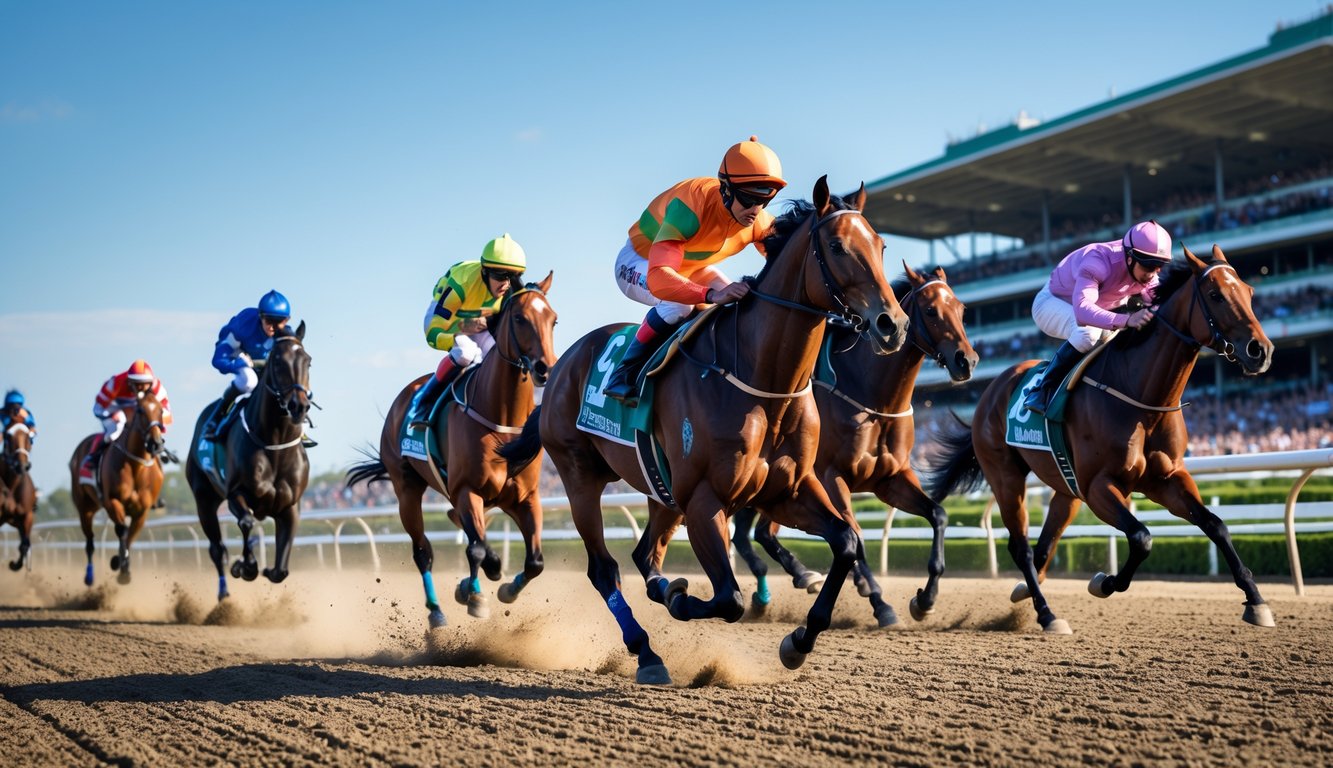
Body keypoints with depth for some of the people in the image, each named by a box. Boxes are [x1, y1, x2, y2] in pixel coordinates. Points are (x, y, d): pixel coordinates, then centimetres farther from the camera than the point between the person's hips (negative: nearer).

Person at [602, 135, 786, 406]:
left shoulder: (759, 221, -21)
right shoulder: (692, 205, -41)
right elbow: (658, 278, -51)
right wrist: (712, 295, -66)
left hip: (693, 267, 7)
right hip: (639, 261, -7)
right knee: (678, 303, -35)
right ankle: (622, 377, -22)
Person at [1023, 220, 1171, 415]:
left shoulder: (1146, 275, -18)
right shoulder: (1099, 262, -41)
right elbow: (1082, 310, -55)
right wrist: (1126, 320, -67)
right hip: (1053, 303, -8)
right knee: (1087, 331, -36)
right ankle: (1043, 387, -26)